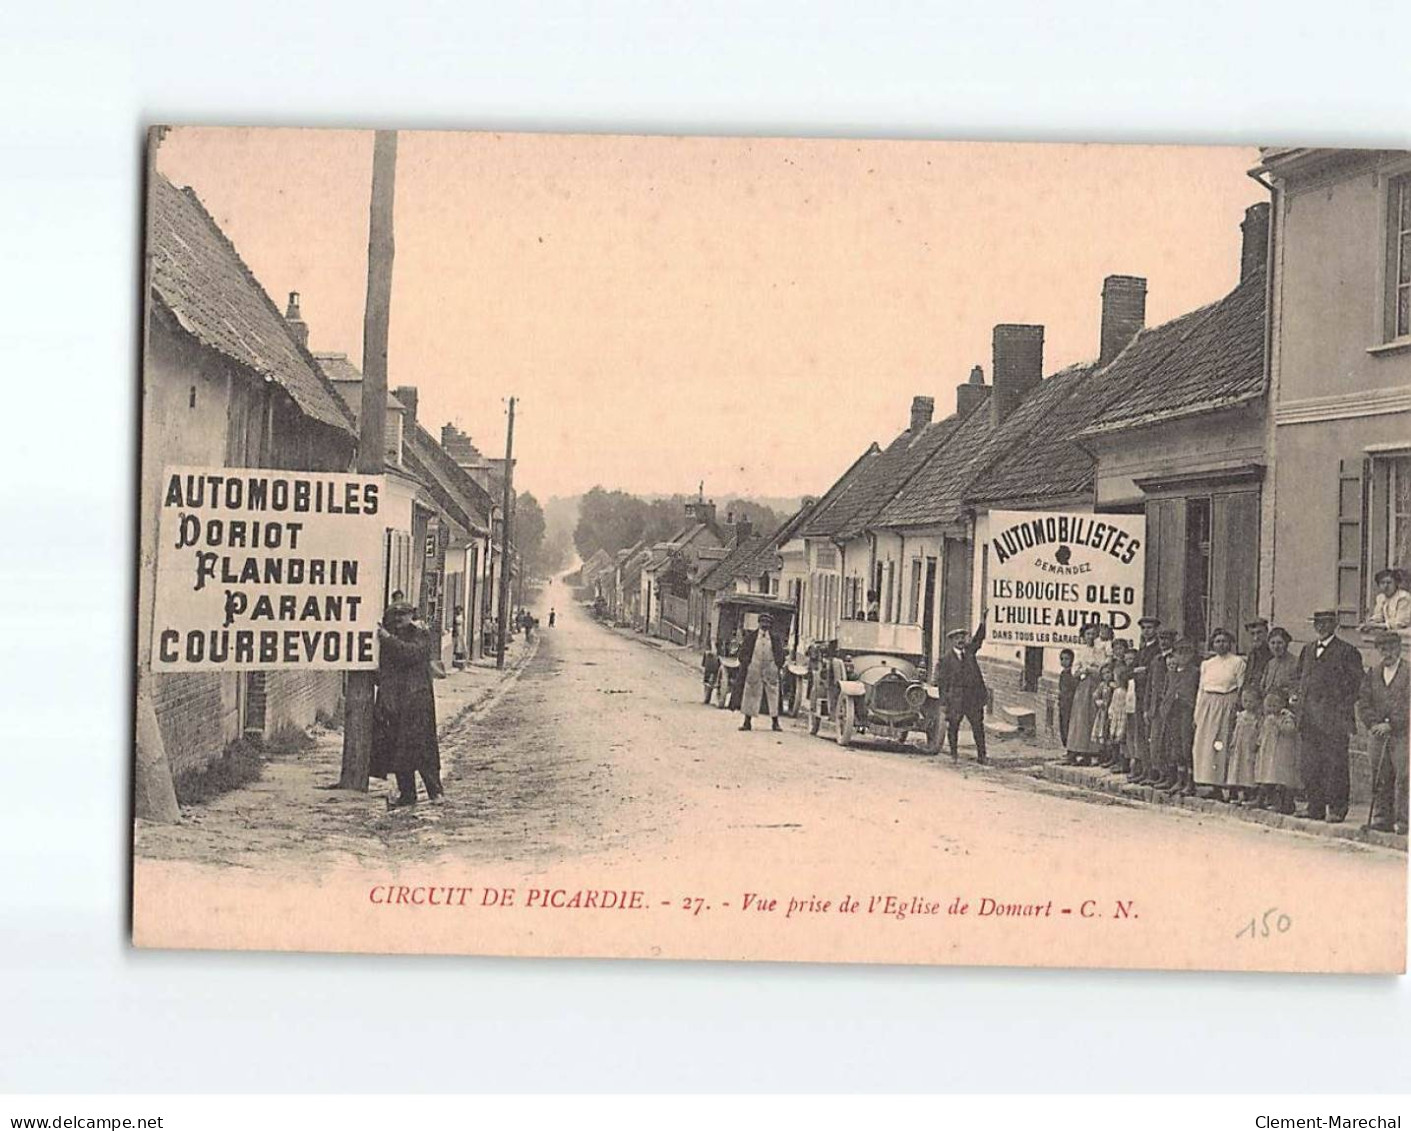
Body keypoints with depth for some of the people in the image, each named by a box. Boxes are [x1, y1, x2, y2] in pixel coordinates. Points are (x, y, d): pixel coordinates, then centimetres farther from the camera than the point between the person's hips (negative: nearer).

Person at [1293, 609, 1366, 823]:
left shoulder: (1347, 652, -4)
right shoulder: (1307, 650, 17)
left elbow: (1355, 684, -6)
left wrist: (1343, 711, -11)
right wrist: (1300, 705, 13)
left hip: (1333, 720, -7)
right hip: (1309, 719, 7)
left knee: (1334, 765, -3)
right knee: (1308, 765, 7)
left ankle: (1337, 809, 3)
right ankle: (1316, 807, 15)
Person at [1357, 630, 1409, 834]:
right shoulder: (1372, 673, 13)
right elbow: (1363, 702, 8)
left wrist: (1391, 725, -17)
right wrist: (1373, 724, -7)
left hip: (1402, 735, -5)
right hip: (1378, 734, 5)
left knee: (1403, 778, -7)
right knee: (1380, 779, 7)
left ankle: (1403, 822, -5)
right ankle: (1382, 819, 14)